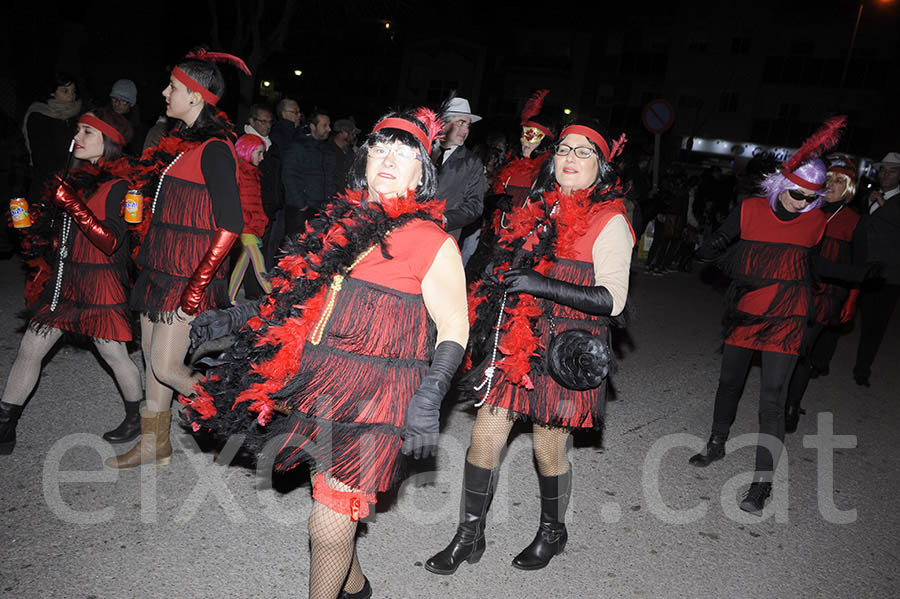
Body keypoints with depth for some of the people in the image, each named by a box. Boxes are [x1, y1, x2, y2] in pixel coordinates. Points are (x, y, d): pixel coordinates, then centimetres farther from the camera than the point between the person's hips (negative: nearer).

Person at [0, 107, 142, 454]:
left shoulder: (118, 186, -11)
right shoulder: (74, 178, 10)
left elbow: (111, 243, -20)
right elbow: (53, 229, 21)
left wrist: (74, 206, -24)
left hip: (102, 285, -7)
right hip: (65, 281, 7)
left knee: (113, 353, 3)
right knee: (29, 349, 8)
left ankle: (137, 417, 24)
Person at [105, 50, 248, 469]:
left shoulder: (214, 149, -17)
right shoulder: (180, 142, 12)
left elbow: (229, 226, -23)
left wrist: (197, 286, -23)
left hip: (188, 276, -9)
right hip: (160, 268, 9)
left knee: (167, 367, -6)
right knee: (151, 356, 16)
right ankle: (154, 445, 31)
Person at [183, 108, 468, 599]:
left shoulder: (431, 241, -8)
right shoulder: (343, 224, 10)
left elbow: (453, 329, -10)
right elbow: (300, 298, 21)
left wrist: (430, 396, -23)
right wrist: (236, 316, 18)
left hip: (372, 398, -6)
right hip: (319, 384, 6)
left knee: (328, 527, -2)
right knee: (335, 503, 19)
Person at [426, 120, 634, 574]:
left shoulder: (609, 222, -6)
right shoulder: (536, 209, 11)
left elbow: (612, 299, -15)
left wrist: (544, 285, -23)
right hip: (513, 343, 5)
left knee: (548, 450, 9)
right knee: (485, 437, 5)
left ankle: (553, 531, 37)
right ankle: (469, 536, 24)